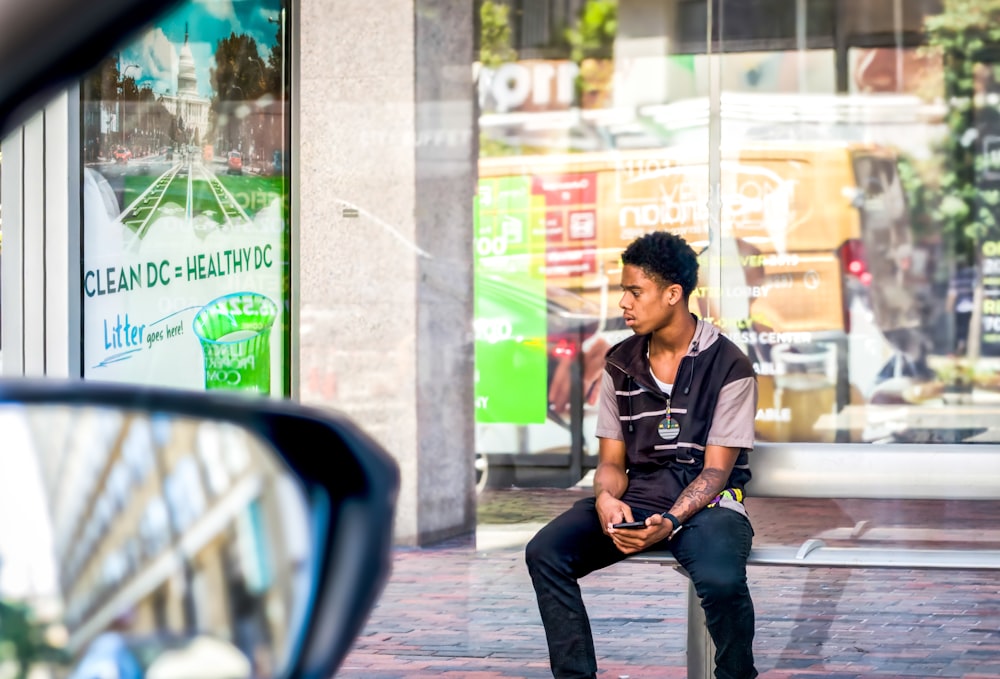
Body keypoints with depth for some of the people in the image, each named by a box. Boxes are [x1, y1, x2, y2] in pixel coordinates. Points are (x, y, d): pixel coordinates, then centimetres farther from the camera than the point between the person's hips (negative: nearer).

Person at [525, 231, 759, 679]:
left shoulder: (728, 366, -6)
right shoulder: (621, 365, 8)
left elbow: (716, 470, -9)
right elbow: (612, 461, 10)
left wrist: (670, 521, -26)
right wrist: (606, 499, -15)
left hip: (706, 502, -4)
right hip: (637, 495, 5)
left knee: (721, 581, -37)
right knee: (544, 553, -21)